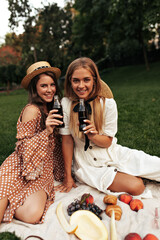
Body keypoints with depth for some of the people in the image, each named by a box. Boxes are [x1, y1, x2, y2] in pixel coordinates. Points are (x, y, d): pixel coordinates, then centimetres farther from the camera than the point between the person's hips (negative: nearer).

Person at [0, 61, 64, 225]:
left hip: (42, 171, 6)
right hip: (20, 170, -6)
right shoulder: (32, 110, -12)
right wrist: (46, 131, -25)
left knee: (34, 214, -18)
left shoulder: (50, 109, 12)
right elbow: (23, 147, -14)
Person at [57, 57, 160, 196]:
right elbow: (67, 141, -10)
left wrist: (93, 135, -29)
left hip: (112, 153, 2)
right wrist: (68, 177, -6)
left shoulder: (108, 103, -12)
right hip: (89, 164, -1)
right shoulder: (66, 104, -15)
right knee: (136, 187, -20)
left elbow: (108, 141, -7)